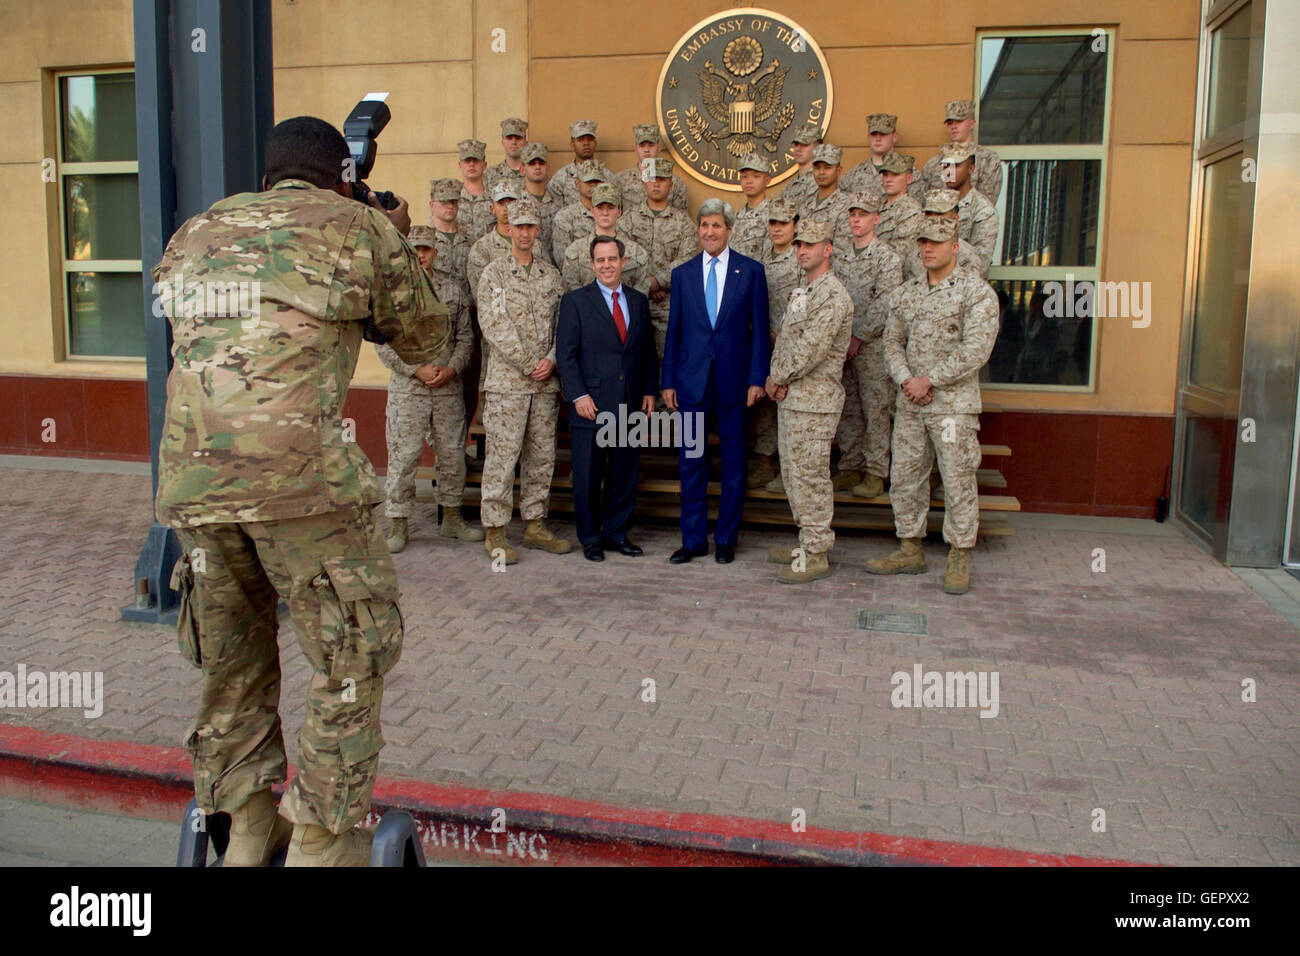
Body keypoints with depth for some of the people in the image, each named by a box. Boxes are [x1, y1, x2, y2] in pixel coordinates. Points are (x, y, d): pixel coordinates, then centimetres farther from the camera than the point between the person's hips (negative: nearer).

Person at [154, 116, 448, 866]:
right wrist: (399, 247, 31)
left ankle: (247, 836, 28)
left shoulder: (195, 234, 21)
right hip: (300, 467, -5)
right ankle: (325, 845, 11)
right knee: (352, 656, 8)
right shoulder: (363, 227, 9)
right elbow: (425, 341, 18)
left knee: (233, 662, 19)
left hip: (190, 473, 6)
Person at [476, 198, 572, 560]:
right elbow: (494, 327, -8)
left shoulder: (551, 275, 13)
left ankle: (535, 525, 18)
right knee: (502, 456, -4)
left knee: (542, 456, 8)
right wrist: (529, 363, -11)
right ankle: (495, 533, 2)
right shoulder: (494, 273, 1)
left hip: (545, 382, 5)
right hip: (506, 382, -4)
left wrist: (551, 360, -7)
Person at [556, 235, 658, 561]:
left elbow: (649, 351, 16)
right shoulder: (575, 301, 1)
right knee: (588, 477, 2)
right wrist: (579, 395, -12)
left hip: (630, 405, 4)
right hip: (591, 405, -4)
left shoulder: (639, 301, 13)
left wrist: (649, 391, 7)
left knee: (624, 475, 9)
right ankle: (590, 539, 15)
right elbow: (566, 353, -4)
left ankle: (617, 534, 22)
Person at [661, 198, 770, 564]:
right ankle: (694, 538, 16)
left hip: (734, 379, -1)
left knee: (733, 462, 7)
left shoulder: (751, 270, 2)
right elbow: (674, 330, 8)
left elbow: (760, 328, 0)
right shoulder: (683, 273, 7)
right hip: (692, 379, 2)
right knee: (690, 461, 4)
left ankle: (726, 539, 19)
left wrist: (757, 378, -7)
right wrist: (668, 382, 5)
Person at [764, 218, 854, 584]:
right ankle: (808, 541, 27)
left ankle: (816, 555, 3)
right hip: (789, 399, 10)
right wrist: (776, 378, -1)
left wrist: (779, 378, -11)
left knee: (810, 475, -5)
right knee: (793, 474, 15)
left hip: (814, 401, -10)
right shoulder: (801, 290, 17)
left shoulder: (832, 294, -14)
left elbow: (812, 348, -22)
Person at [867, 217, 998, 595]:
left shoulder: (976, 292, -5)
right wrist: (906, 380, -8)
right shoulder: (904, 294, 12)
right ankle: (911, 551, 23)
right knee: (904, 478, 10)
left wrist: (929, 380, -15)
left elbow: (976, 350, -14)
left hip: (954, 404, -5)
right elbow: (892, 342, 11)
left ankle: (959, 558, 11)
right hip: (909, 406, 6)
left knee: (958, 482, 0)